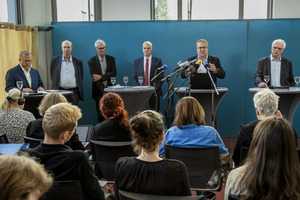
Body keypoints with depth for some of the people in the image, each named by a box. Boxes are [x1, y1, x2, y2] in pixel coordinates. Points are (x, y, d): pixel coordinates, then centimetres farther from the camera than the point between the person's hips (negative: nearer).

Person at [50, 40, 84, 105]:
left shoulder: (78, 62, 9)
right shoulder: (54, 60, 8)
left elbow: (80, 77, 17)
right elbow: (52, 76, 14)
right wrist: (55, 86, 12)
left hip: (74, 92, 1)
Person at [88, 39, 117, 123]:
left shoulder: (111, 59, 9)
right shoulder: (92, 61, 1)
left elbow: (114, 73, -2)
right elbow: (94, 77, -8)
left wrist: (101, 77, -15)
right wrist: (104, 92, -17)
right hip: (99, 91, -1)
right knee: (101, 115, 1)